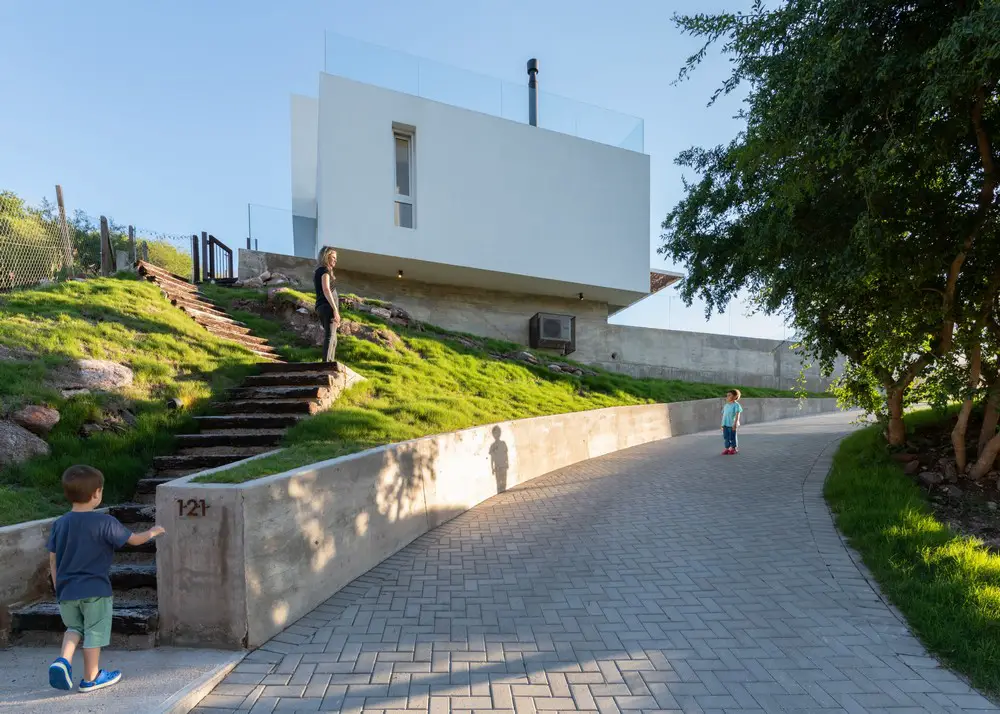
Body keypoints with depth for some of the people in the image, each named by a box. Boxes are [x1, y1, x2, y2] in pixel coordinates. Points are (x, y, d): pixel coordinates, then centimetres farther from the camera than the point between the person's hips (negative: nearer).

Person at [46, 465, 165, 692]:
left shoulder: (59, 524, 1)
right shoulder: (105, 522, -15)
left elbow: (53, 559, 7)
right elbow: (134, 539, -6)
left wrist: (58, 588, 18)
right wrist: (152, 532, 14)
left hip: (66, 590, 5)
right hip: (95, 590, -5)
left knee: (75, 627, 24)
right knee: (94, 632, 9)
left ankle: (63, 661, 3)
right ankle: (91, 678, 20)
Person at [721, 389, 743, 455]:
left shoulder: (736, 405, -7)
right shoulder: (726, 405, 14)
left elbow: (737, 415, -12)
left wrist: (735, 424, -19)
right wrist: (723, 424, 15)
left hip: (732, 425, -6)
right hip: (725, 425, 6)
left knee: (732, 437, 2)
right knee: (726, 437, 7)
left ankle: (734, 448, 14)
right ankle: (727, 448, 14)